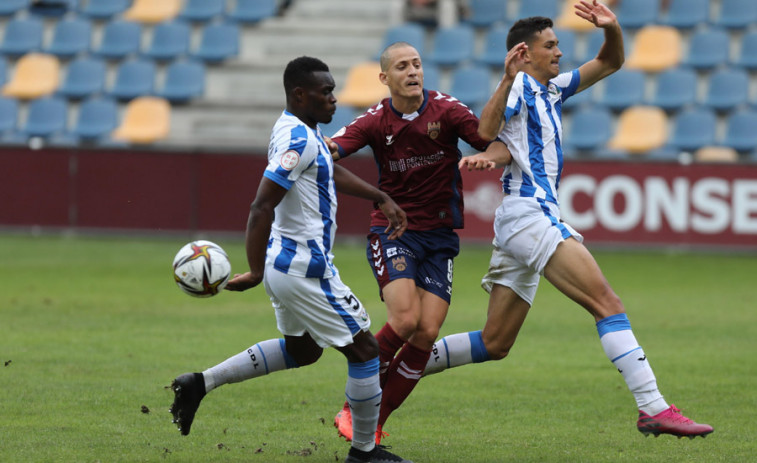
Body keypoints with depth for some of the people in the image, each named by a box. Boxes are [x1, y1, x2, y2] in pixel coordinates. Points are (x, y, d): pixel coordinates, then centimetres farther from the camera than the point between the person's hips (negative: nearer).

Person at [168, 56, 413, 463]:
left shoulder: (305, 131, 8)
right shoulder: (299, 139, -22)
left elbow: (332, 171, 29)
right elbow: (261, 207, -27)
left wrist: (381, 198, 26)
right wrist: (257, 273, -26)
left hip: (285, 263, 10)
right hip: (305, 268, -10)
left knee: (302, 349, 26)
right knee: (364, 350, 2)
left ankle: (201, 383, 19)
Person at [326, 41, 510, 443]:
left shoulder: (446, 111, -4)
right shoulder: (375, 121, -4)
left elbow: (499, 147, -7)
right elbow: (327, 152, -15)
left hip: (440, 235, 2)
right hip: (391, 232, -2)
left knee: (427, 333, -8)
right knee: (404, 321, -22)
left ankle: (375, 423, 5)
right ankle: (352, 408, -4)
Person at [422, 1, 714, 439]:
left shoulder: (551, 89, 22)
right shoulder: (520, 86, -4)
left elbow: (610, 63, 27)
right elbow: (485, 132, -20)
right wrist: (508, 79, -31)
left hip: (527, 220, 10)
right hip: (530, 215, -10)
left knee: (494, 344, 10)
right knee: (608, 304, -18)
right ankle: (653, 409, -25)